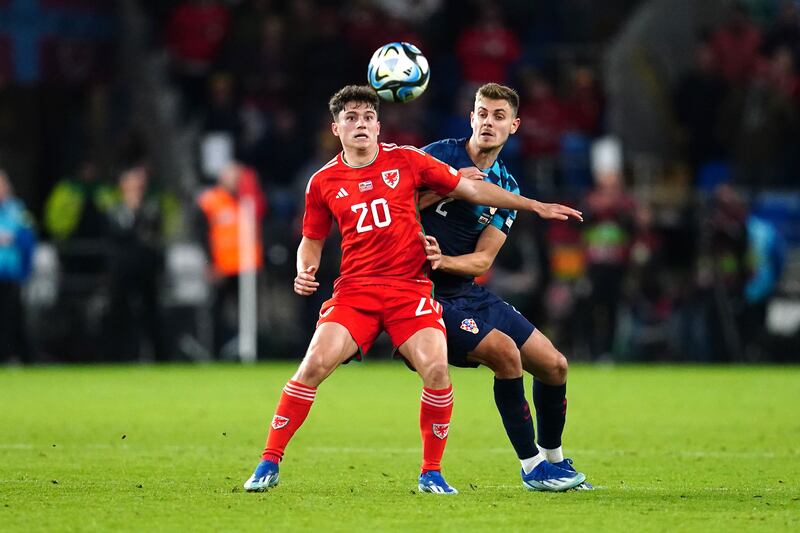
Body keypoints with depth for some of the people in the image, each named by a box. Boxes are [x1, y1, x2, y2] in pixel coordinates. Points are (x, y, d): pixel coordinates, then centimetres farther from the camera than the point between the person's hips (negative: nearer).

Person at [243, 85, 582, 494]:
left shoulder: (407, 161, 5)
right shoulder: (323, 183, 6)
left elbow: (470, 189, 11)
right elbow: (311, 242, 19)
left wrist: (537, 207, 11)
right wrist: (304, 273, -3)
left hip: (410, 289, 0)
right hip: (354, 291, 0)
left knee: (436, 369, -21)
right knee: (315, 363, -21)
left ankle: (431, 473, -3)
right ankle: (269, 463, -8)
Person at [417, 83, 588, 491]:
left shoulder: (506, 188, 7)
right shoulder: (439, 156, -8)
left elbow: (482, 260, -1)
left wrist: (443, 260, -22)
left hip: (470, 290, 7)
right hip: (429, 294, -7)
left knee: (554, 365, 7)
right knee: (505, 352, -25)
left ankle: (553, 459, 28)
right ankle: (532, 466, -12)